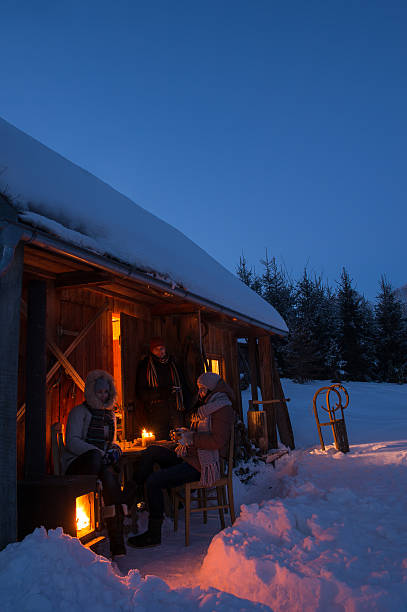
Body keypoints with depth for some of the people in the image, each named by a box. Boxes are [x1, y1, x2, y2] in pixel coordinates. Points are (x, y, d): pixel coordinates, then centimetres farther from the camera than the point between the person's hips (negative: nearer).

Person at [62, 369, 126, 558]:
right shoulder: (79, 412, 5)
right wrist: (100, 453, -20)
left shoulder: (110, 414, 23)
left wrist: (114, 450, 5)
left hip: (101, 463, 4)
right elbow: (72, 442, -8)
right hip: (77, 464, -4)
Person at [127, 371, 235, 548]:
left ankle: (154, 534, -6)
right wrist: (186, 434, 11)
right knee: (152, 451, 3)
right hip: (192, 458, 10)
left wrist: (190, 438, -18)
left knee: (153, 481, -17)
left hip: (202, 466, -10)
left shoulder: (222, 409, -10)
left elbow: (217, 441, -22)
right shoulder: (208, 406, 21)